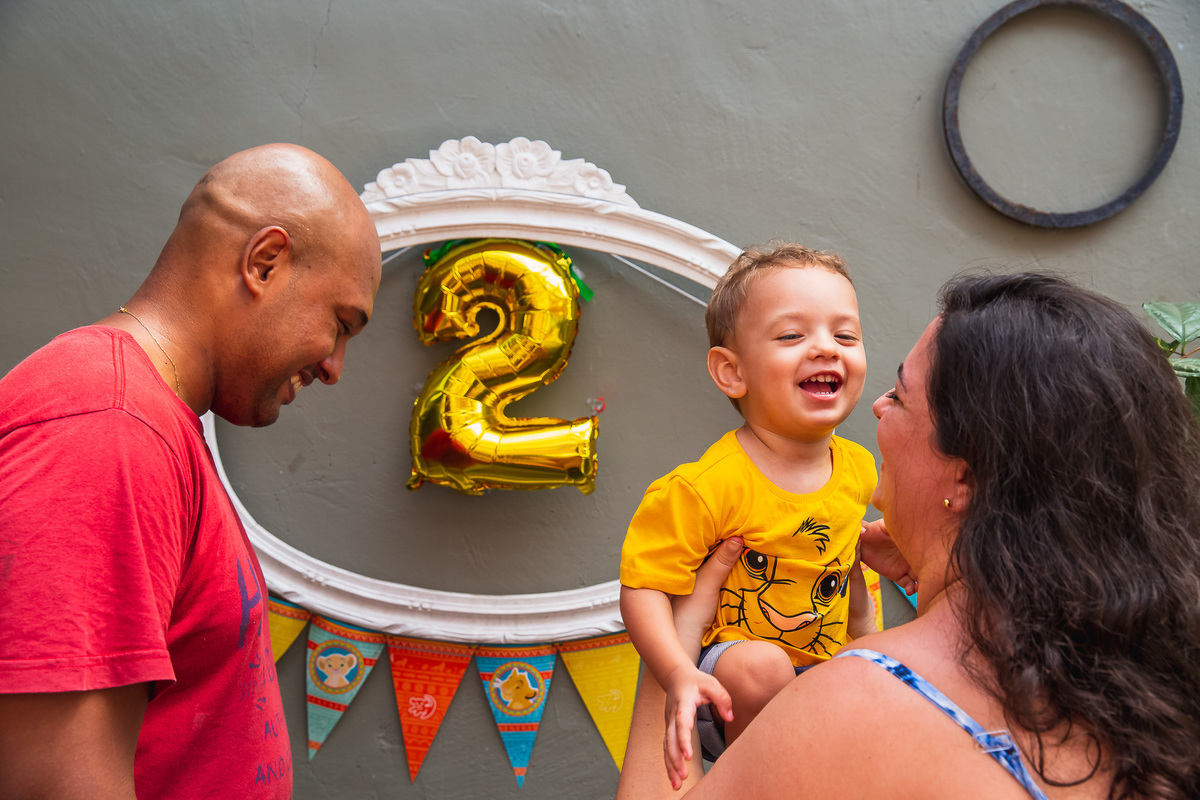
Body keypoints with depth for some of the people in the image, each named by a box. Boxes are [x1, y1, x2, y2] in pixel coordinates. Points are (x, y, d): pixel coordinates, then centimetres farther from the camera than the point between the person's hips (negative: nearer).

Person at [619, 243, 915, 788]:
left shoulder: (856, 467, -3)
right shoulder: (709, 486, -25)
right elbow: (643, 585, -23)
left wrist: (867, 642, 12)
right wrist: (679, 675, -36)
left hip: (824, 664, 7)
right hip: (726, 654, -6)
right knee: (763, 669, -34)